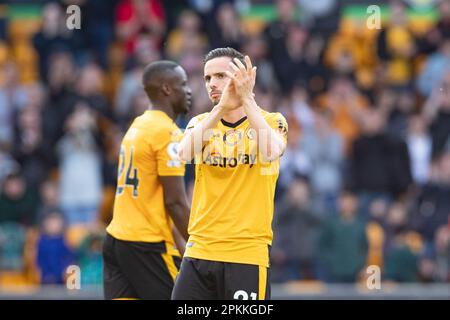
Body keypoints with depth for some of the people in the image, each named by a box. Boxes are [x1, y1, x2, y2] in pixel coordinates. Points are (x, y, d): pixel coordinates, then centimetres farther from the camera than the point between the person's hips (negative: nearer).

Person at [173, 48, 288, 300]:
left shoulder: (272, 121, 2)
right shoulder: (201, 122, 10)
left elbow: (270, 152, -21)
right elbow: (185, 152, -13)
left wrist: (247, 98, -22)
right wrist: (221, 107, -23)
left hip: (248, 254, -3)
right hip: (199, 250, 3)